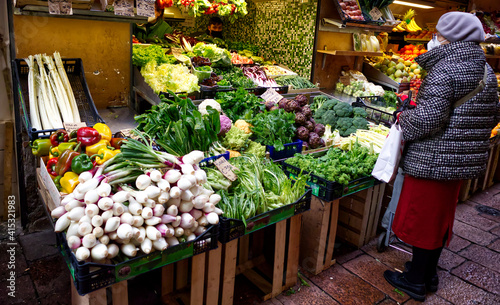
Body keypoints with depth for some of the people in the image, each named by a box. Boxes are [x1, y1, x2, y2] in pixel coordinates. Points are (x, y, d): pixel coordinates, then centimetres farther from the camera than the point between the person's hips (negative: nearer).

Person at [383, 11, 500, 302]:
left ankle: (416, 280, 18)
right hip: (466, 159, 9)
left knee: (424, 215, 4)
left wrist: (403, 116, -10)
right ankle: (430, 273, 34)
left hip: (434, 159, -8)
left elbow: (430, 117, -27)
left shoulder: (446, 69, -19)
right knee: (441, 214, 19)